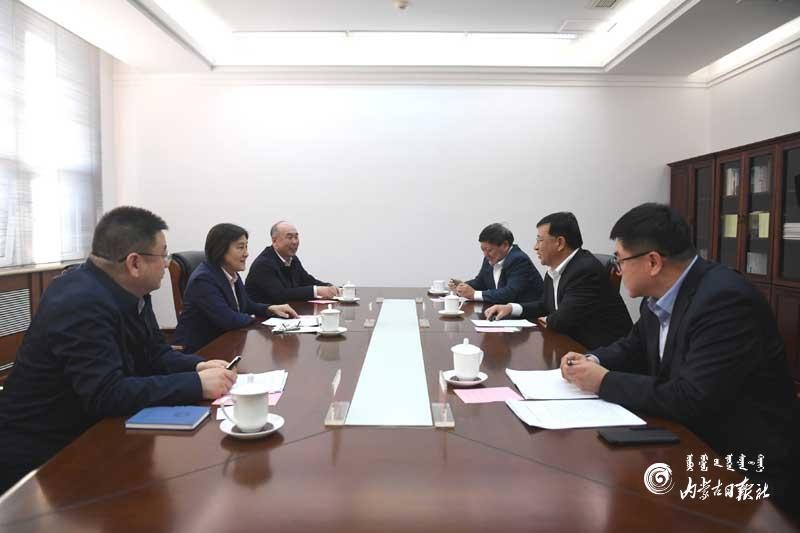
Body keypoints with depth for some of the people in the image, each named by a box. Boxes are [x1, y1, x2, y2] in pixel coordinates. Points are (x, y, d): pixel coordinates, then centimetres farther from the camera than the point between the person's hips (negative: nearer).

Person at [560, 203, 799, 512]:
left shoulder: (725, 300, -25)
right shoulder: (660, 295, 0)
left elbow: (692, 401, -30)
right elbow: (635, 347, 17)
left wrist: (604, 381, -20)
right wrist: (595, 361, -3)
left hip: (745, 464, -7)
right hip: (693, 439, 7)